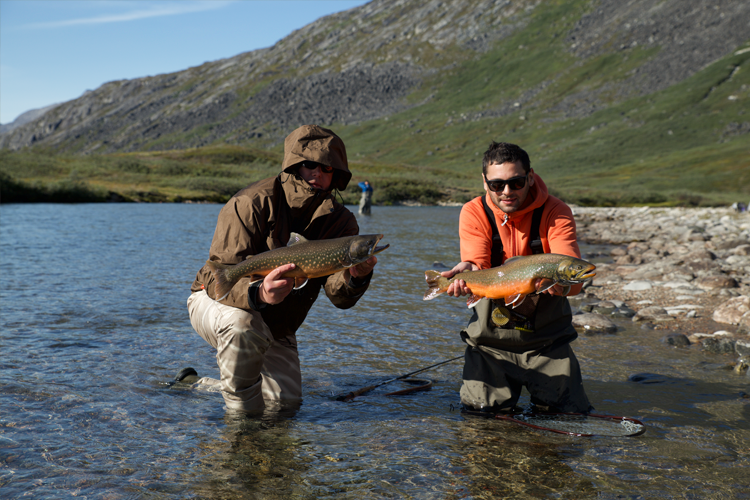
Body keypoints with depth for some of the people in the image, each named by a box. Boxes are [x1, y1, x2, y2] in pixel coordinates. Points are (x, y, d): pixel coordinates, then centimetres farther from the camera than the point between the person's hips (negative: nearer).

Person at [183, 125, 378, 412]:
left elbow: (341, 298, -24)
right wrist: (258, 294, -55)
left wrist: (355, 277, -49)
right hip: (215, 300, -5)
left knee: (287, 401, 0)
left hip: (276, 326, 5)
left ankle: (197, 384, 24)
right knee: (243, 324, -39)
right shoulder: (251, 204, -26)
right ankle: (242, 412, -15)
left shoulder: (339, 221, -12)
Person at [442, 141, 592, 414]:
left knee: (572, 413, -3)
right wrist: (467, 273, -43)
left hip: (547, 340, 0)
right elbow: (477, 268, -19)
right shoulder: (474, 213, -6)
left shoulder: (555, 212, -9)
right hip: (490, 338, 0)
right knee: (481, 413, -8)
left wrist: (561, 281, -44)